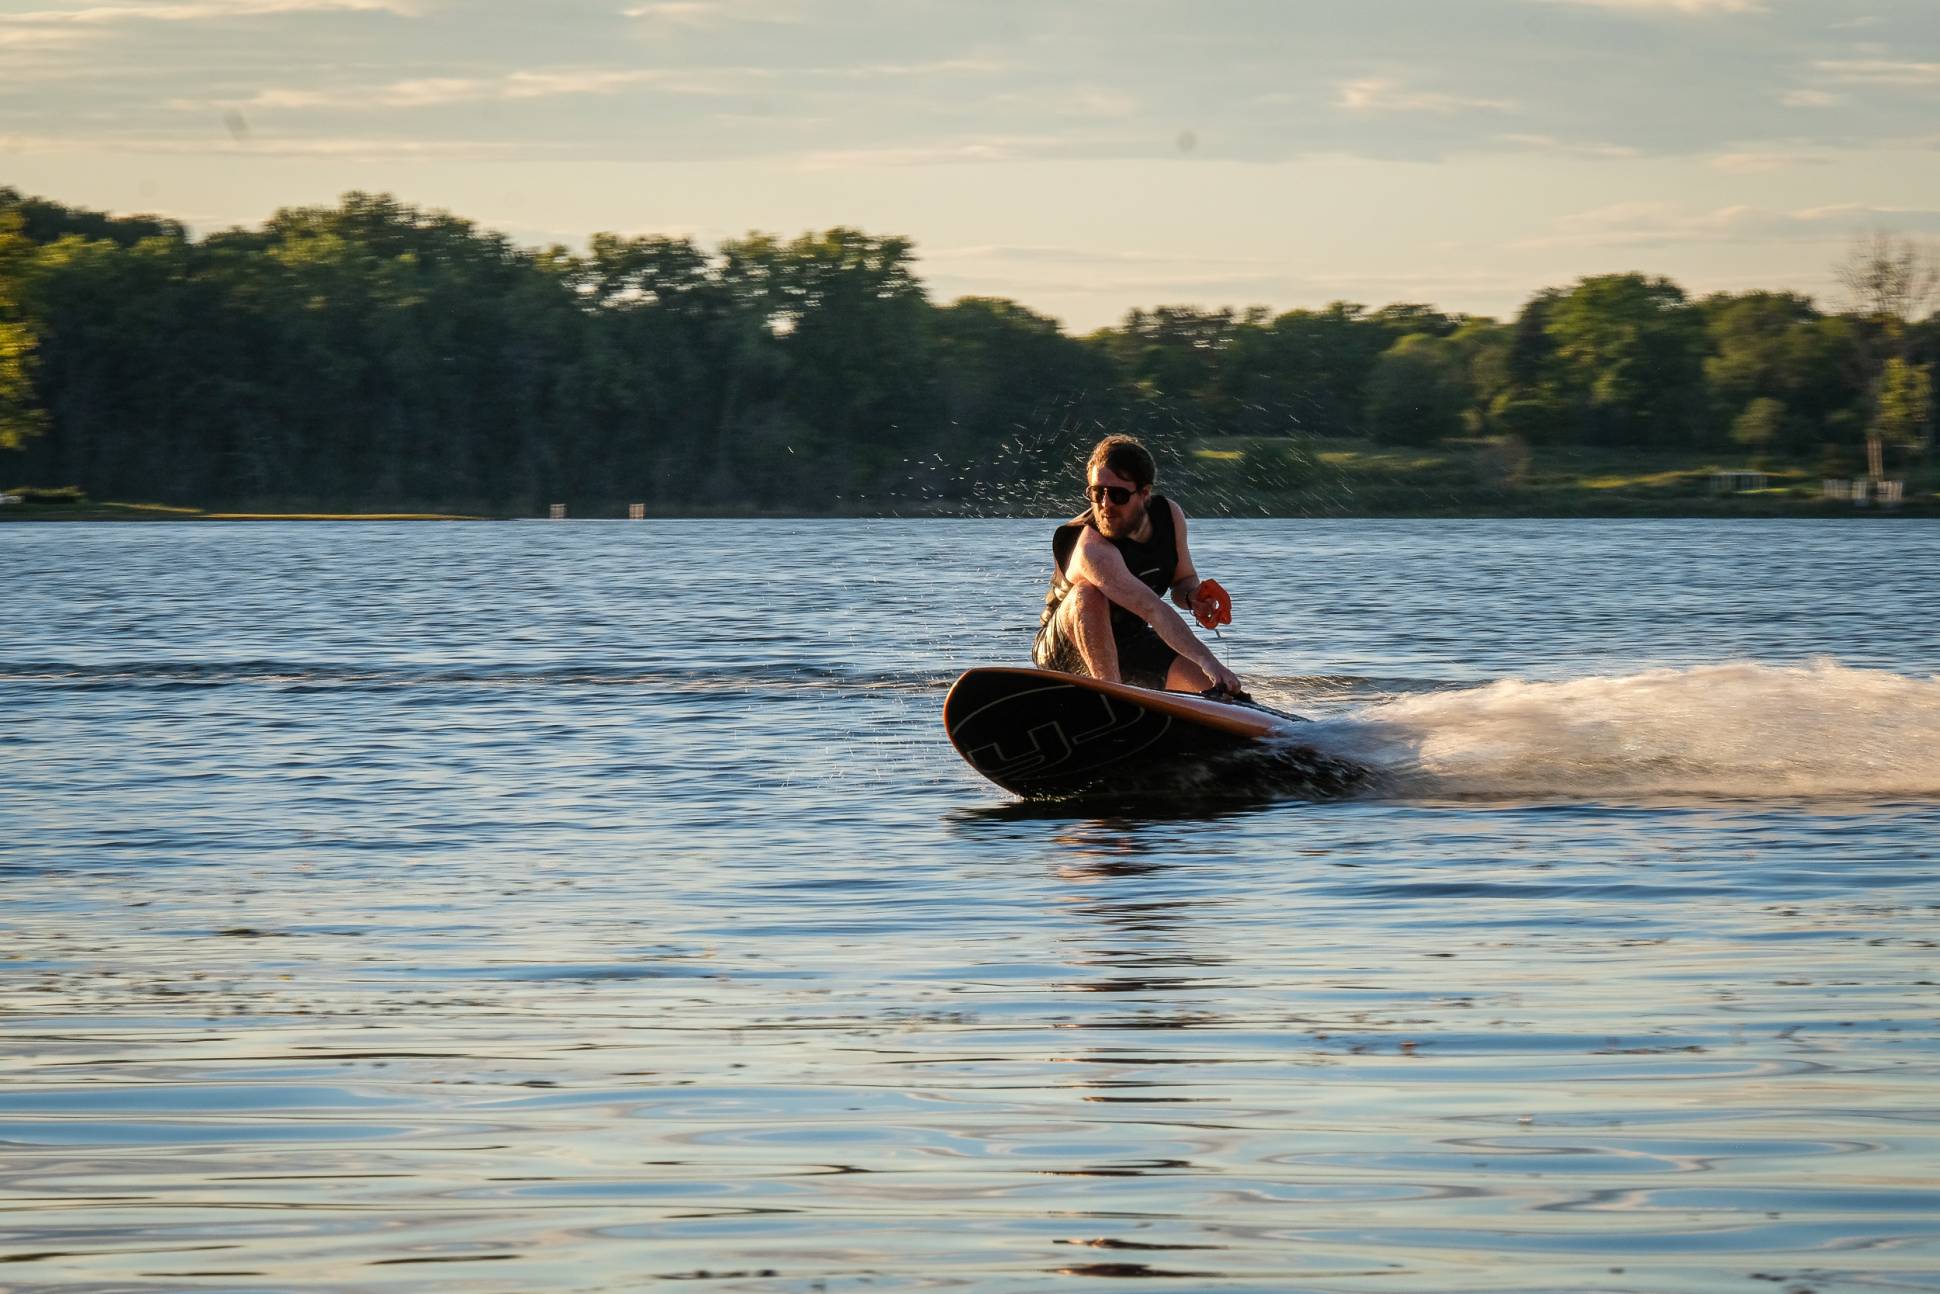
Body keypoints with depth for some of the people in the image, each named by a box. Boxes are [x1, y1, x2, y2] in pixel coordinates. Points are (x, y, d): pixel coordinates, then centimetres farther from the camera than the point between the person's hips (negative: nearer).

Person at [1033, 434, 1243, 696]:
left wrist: (1191, 596, -18)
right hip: (1064, 651, -6)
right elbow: (1151, 608, -45)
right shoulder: (1092, 549, -34)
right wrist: (1207, 660, -54)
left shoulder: (1169, 515, -9)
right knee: (1088, 594, -39)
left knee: (1214, 688, -13)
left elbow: (1183, 578, 8)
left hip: (1131, 641, 6)